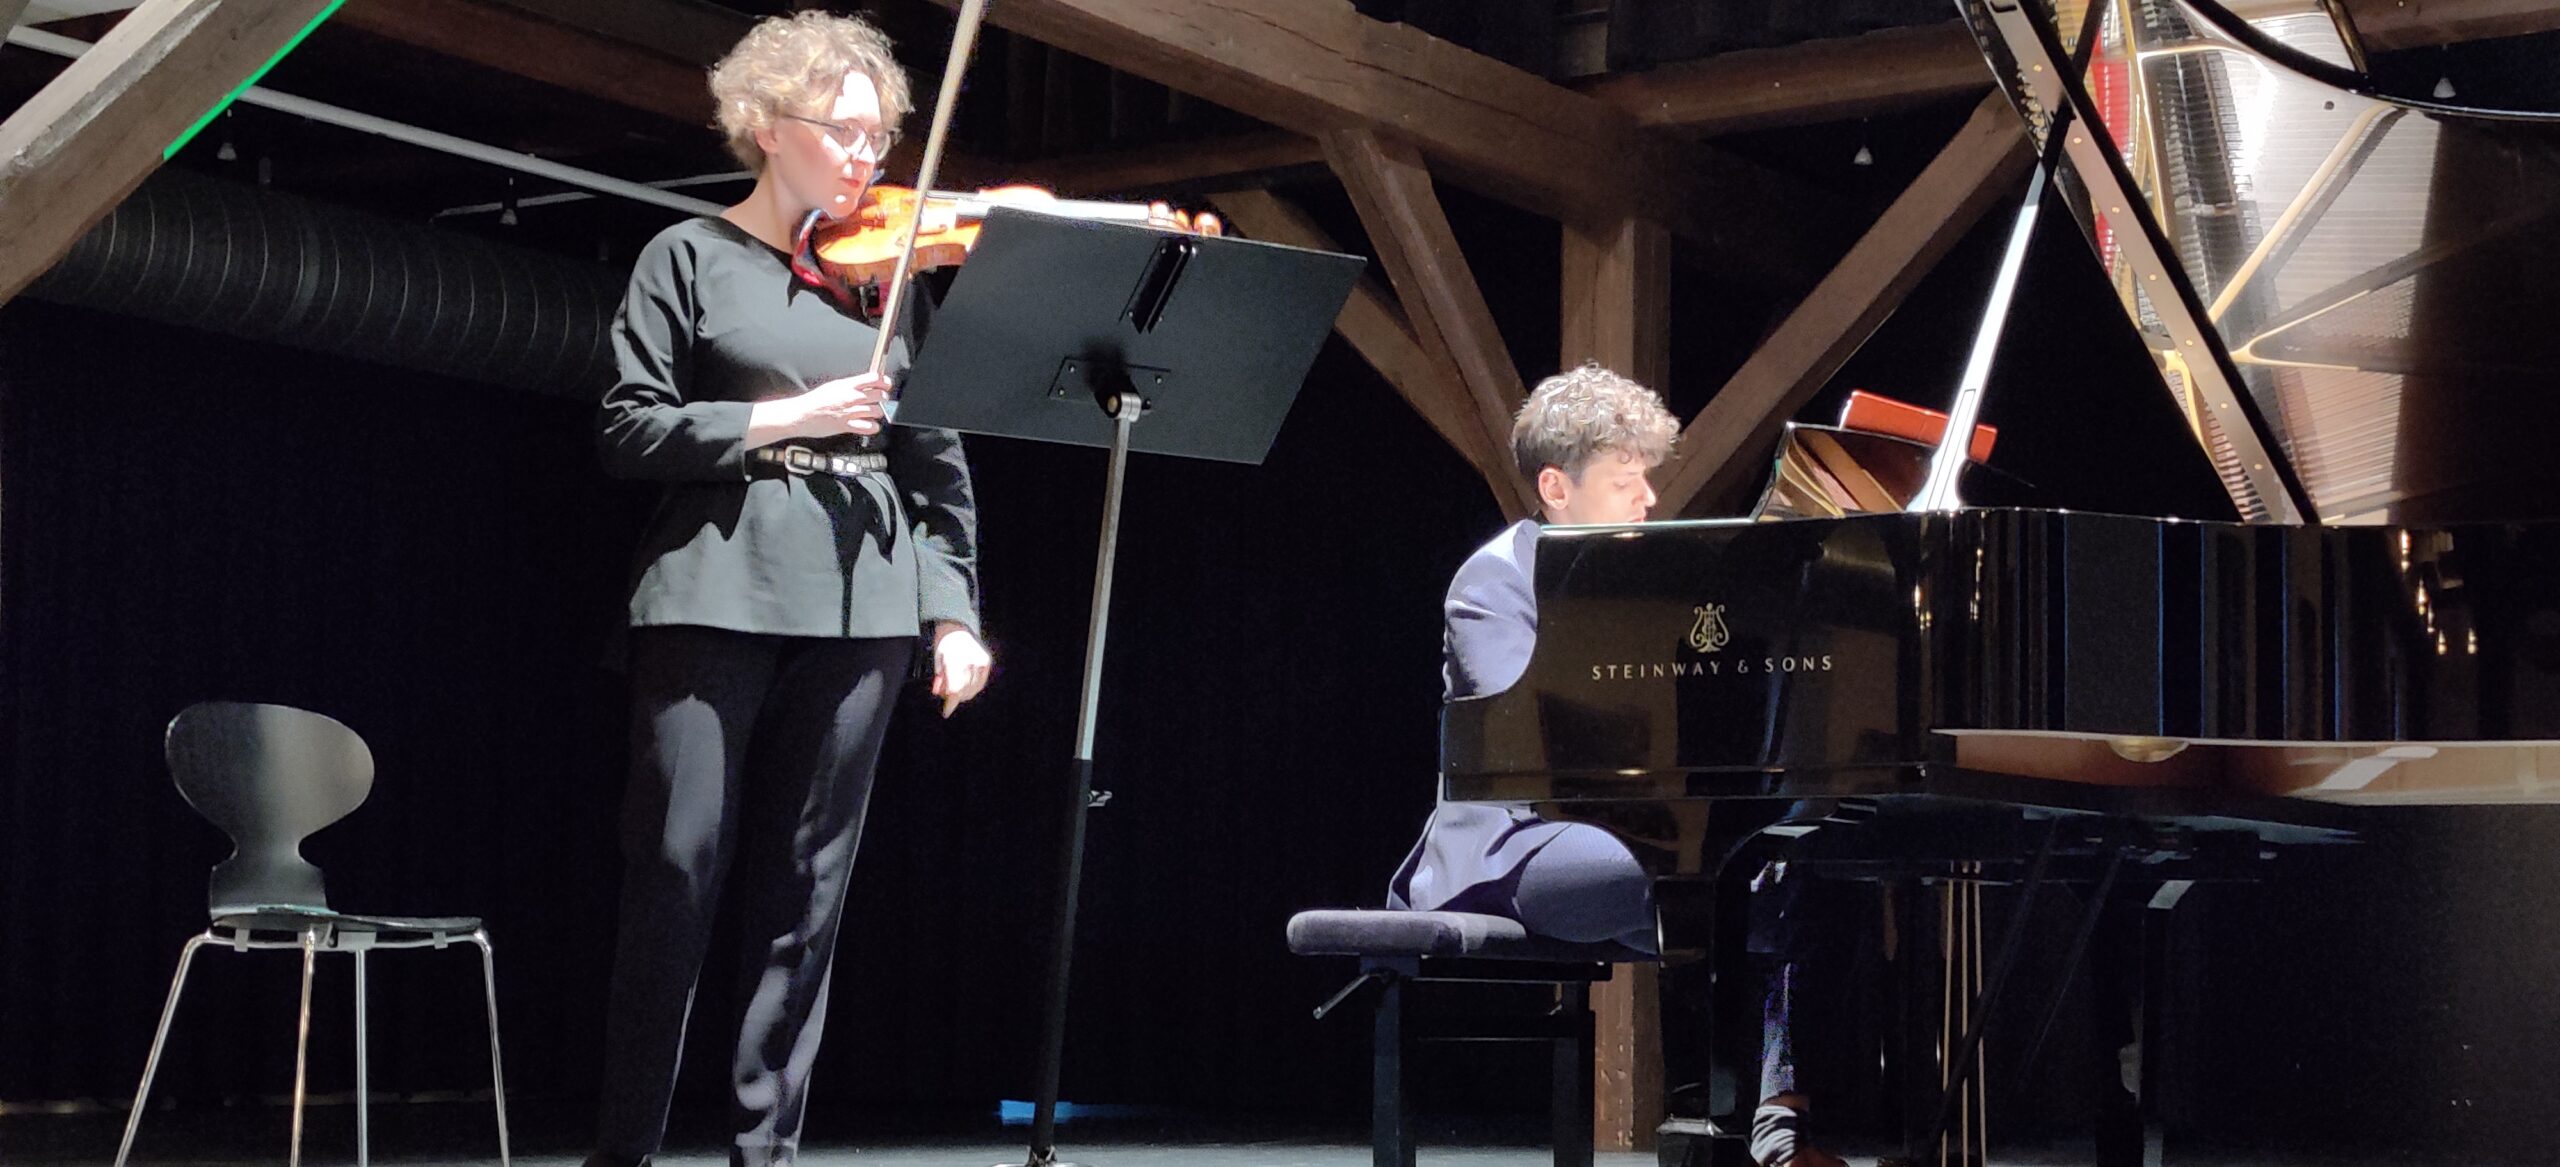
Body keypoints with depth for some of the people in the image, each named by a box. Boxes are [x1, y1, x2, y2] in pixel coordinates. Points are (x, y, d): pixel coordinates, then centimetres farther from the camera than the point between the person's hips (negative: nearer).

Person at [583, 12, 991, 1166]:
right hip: (715, 592, -3)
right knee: (677, 875, -6)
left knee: (804, 889, 4)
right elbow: (627, 432, -3)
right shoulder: (692, 257, 5)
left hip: (859, 602, 3)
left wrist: (954, 613, 2)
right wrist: (780, 417, -12)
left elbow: (939, 467, 11)